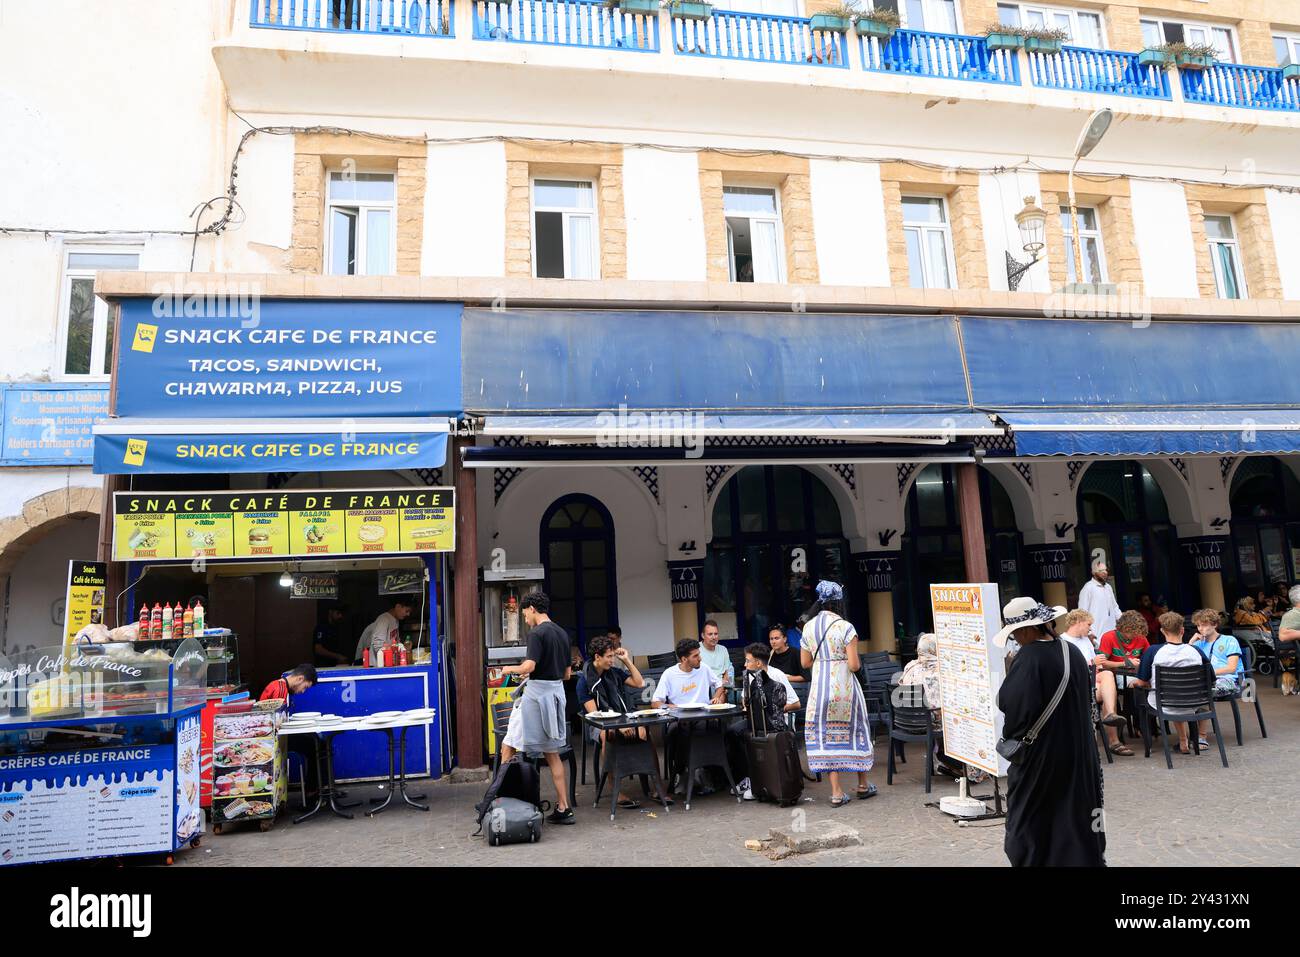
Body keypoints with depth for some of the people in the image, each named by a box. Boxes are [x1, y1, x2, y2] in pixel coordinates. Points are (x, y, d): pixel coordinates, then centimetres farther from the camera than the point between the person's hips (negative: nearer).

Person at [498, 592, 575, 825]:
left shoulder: (537, 633, -11)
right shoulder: (562, 633, 13)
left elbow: (529, 666, -23)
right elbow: (566, 673, 17)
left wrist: (511, 669, -4)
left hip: (537, 694, -8)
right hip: (557, 692, 8)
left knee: (508, 747, 2)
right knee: (552, 753, 12)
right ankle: (563, 808, 13)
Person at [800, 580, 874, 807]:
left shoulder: (809, 627, 1)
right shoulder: (845, 627, -12)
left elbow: (805, 663, 6)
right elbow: (854, 665, -14)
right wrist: (854, 661, 7)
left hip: (819, 687, 3)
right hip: (843, 686, -3)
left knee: (826, 736, 8)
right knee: (853, 730, 14)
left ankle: (836, 792, 7)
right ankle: (863, 785, 29)